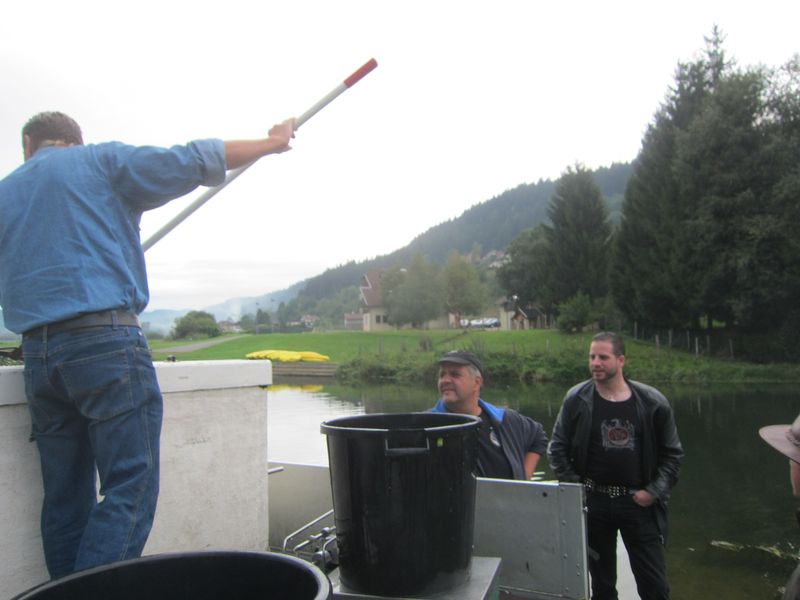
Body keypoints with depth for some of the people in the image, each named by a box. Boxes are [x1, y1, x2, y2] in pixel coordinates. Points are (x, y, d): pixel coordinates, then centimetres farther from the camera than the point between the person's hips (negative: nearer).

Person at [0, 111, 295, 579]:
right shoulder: (101, 161, 7)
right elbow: (193, 161, 0)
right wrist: (271, 143, 11)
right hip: (106, 343, -6)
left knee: (66, 497, 12)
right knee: (130, 488, -4)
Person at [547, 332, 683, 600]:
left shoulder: (652, 402, -5)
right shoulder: (576, 399, -5)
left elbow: (672, 454, 4)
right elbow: (557, 448, 2)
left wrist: (655, 491, -4)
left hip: (639, 503, 0)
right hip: (593, 502, 1)